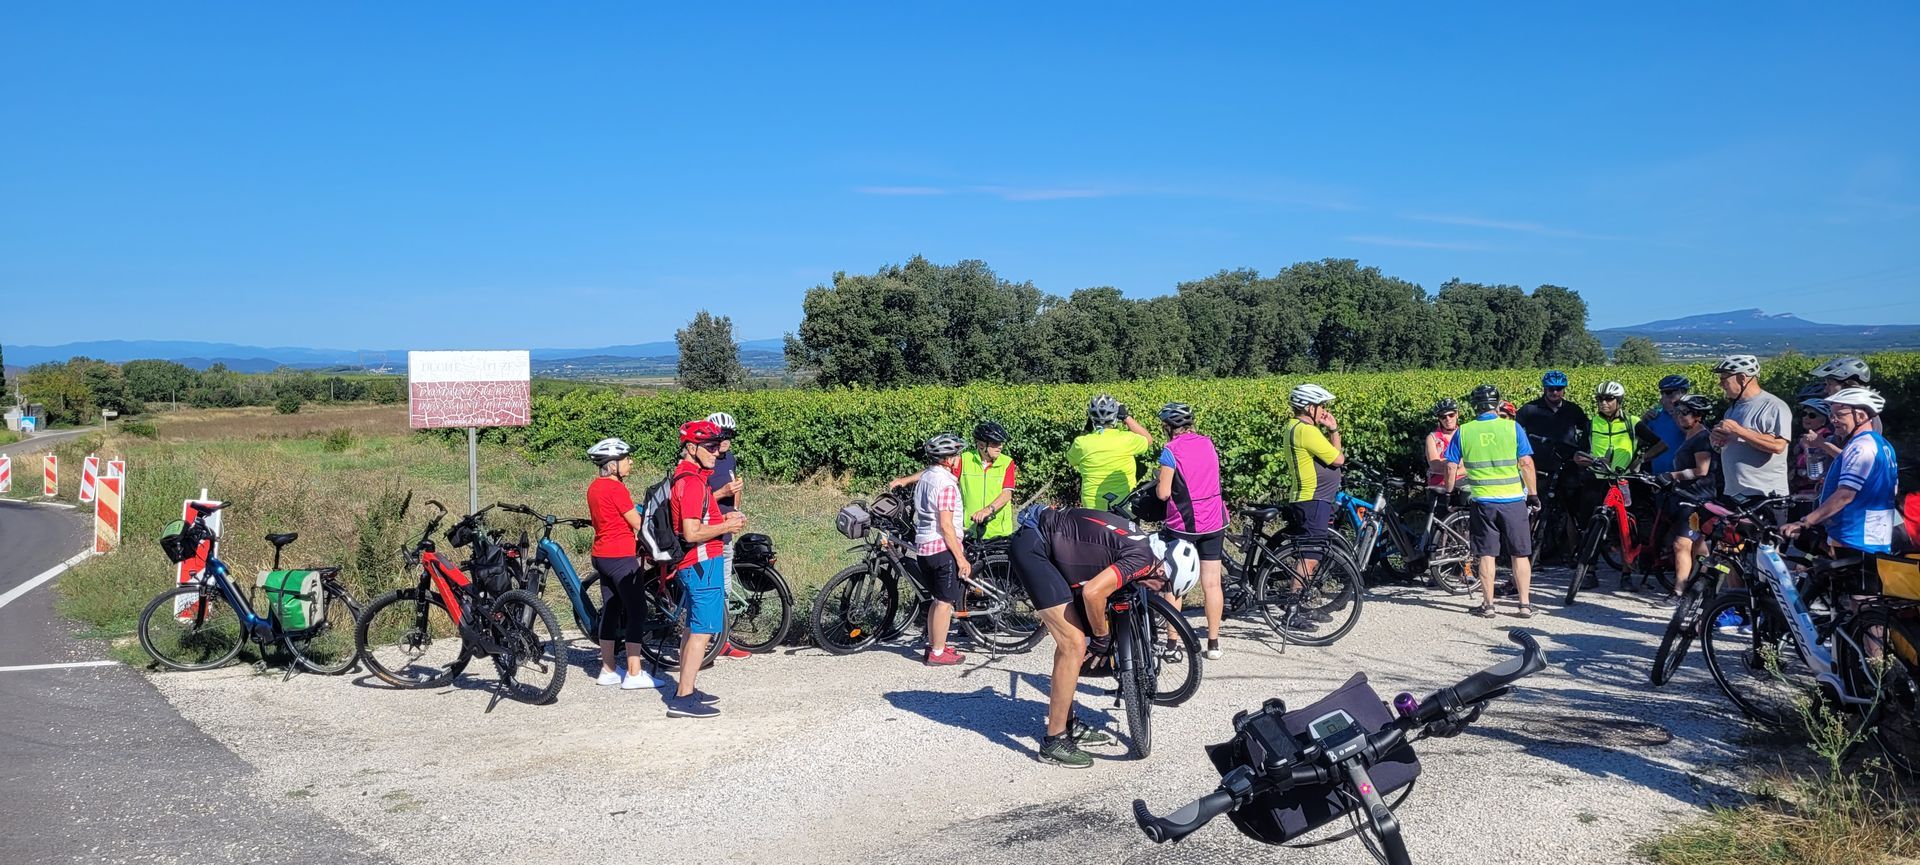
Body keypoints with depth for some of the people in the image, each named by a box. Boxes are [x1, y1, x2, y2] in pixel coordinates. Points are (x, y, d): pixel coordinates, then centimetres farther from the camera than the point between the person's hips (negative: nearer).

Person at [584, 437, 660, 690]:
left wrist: (634, 539, 15)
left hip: (602, 554, 9)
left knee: (610, 611, 14)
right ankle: (634, 674, -5)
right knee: (636, 612, -5)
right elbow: (638, 524, -13)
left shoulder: (594, 486, 11)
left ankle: (607, 671, 19)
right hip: (621, 557, -9)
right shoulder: (616, 488, -16)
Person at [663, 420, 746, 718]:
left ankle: (686, 689, 27)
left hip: (690, 564, 11)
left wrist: (722, 518, 11)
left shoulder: (682, 476, 13)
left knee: (692, 628, 18)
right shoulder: (693, 482, -19)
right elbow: (692, 533, -25)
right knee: (703, 630, -7)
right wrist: (726, 527, -12)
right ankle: (684, 698, -5)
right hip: (703, 562, -11)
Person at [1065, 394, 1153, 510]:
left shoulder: (1081, 443, -11)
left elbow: (1071, 460, 11)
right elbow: (1148, 441, 6)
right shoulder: (1126, 439, -15)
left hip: (1091, 507, 1)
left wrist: (1086, 430, 8)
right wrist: (1127, 417, 4)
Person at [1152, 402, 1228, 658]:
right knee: (1212, 584, 7)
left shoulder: (1171, 450, -12)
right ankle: (1213, 643, 10)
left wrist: (1158, 482, 7)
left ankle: (1172, 642, 10)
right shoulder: (1207, 443, 6)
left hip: (1182, 524, -4)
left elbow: (1164, 493, -14)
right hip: (1214, 522, 4)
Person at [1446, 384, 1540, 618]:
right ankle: (1524, 605, 11)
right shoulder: (1512, 428, -3)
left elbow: (1451, 467, 2)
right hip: (1513, 500, -1)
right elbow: (1526, 463, -5)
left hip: (1482, 500, 1)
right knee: (1520, 554, 9)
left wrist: (1449, 492, 15)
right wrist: (1533, 494, 2)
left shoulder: (1463, 432, 1)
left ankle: (1487, 605, 9)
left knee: (1487, 555, 7)